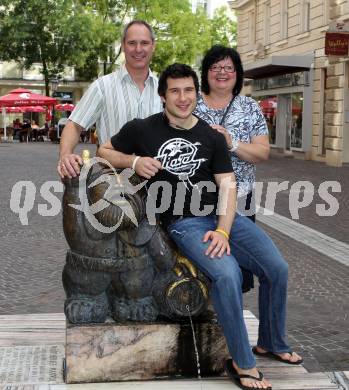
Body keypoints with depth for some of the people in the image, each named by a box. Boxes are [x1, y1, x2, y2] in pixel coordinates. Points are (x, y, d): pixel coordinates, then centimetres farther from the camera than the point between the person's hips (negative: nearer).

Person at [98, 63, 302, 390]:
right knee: (227, 274, -30)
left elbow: (228, 187, 2)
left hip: (223, 216, 4)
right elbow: (104, 152, 13)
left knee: (277, 269, -7)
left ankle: (272, 343, 20)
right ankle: (243, 363, -14)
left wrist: (223, 231, -15)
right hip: (183, 223, -4)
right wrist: (134, 161, -8)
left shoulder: (212, 137, 9)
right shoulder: (142, 130, 2)